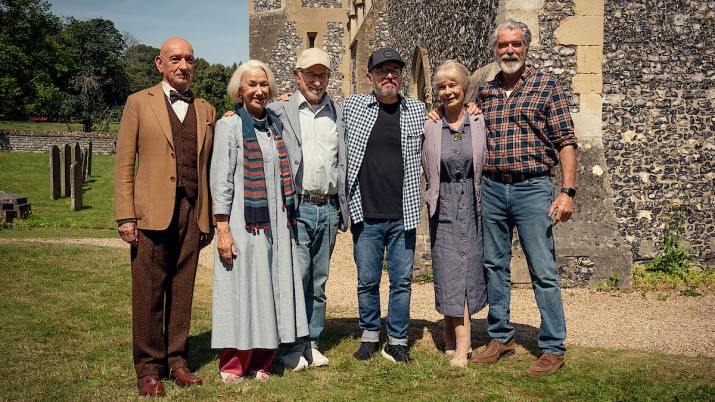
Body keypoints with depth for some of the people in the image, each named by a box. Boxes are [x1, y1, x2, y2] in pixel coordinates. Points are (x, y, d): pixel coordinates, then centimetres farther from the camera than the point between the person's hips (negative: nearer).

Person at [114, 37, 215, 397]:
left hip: (191, 212, 3)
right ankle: (148, 368, 12)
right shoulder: (139, 102, 6)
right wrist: (125, 216, -7)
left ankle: (177, 362, 19)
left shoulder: (206, 110, 15)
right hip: (152, 212, -3)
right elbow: (124, 164, 1)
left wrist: (209, 218, 9)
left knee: (182, 292, 8)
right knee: (148, 293, 1)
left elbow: (207, 168, 14)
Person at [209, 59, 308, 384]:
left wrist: (288, 219, 12)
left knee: (271, 290, 8)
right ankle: (232, 366, 13)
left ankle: (261, 363, 19)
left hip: (276, 224, 5)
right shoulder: (229, 125, -4)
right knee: (240, 290, 0)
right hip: (243, 223, -5)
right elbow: (220, 180, -8)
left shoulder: (276, 125, 12)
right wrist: (223, 229, -14)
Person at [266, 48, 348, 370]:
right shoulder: (279, 111, 3)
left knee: (319, 281, 11)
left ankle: (311, 343, 22)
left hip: (328, 209, 4)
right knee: (295, 278, -4)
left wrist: (343, 210, 12)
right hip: (296, 208, -4)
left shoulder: (339, 113, 14)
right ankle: (292, 348, 10)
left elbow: (343, 164, 16)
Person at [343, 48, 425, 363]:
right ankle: (370, 336, 26)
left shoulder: (417, 110, 8)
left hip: (403, 215, 1)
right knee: (367, 281, 8)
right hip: (365, 215, -1)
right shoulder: (352, 107, 4)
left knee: (402, 280, 5)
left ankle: (397, 342, 19)